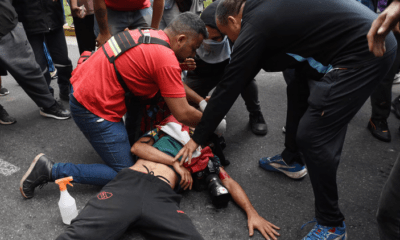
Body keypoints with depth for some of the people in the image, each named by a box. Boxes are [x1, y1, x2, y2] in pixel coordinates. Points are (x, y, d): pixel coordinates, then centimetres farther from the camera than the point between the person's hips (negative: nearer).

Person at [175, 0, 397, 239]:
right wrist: (215, 101, 29)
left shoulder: (254, 27, -12)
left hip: (364, 53, -10)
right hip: (368, 37, 11)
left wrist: (197, 138, 1)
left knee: (313, 136, -10)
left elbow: (229, 87, -8)